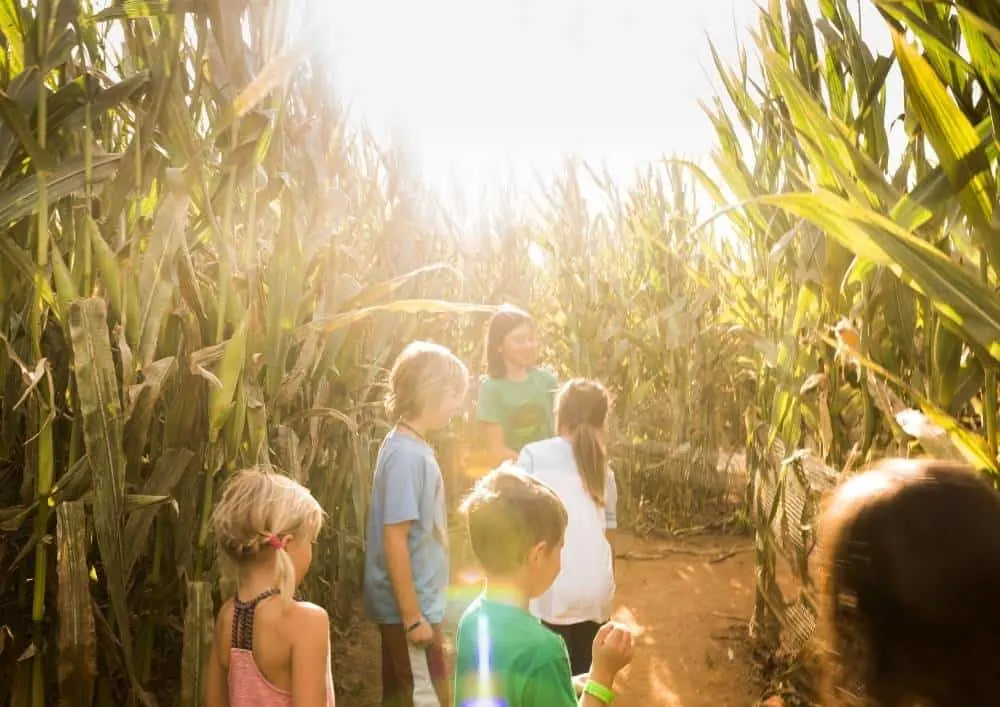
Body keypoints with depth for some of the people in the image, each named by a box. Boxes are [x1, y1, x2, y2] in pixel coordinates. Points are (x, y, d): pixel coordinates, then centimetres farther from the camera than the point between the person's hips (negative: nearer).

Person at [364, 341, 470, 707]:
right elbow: (395, 539, -23)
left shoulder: (412, 446, 6)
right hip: (410, 606, -9)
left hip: (416, 601, 9)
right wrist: (413, 616, -20)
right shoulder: (407, 455, -22)